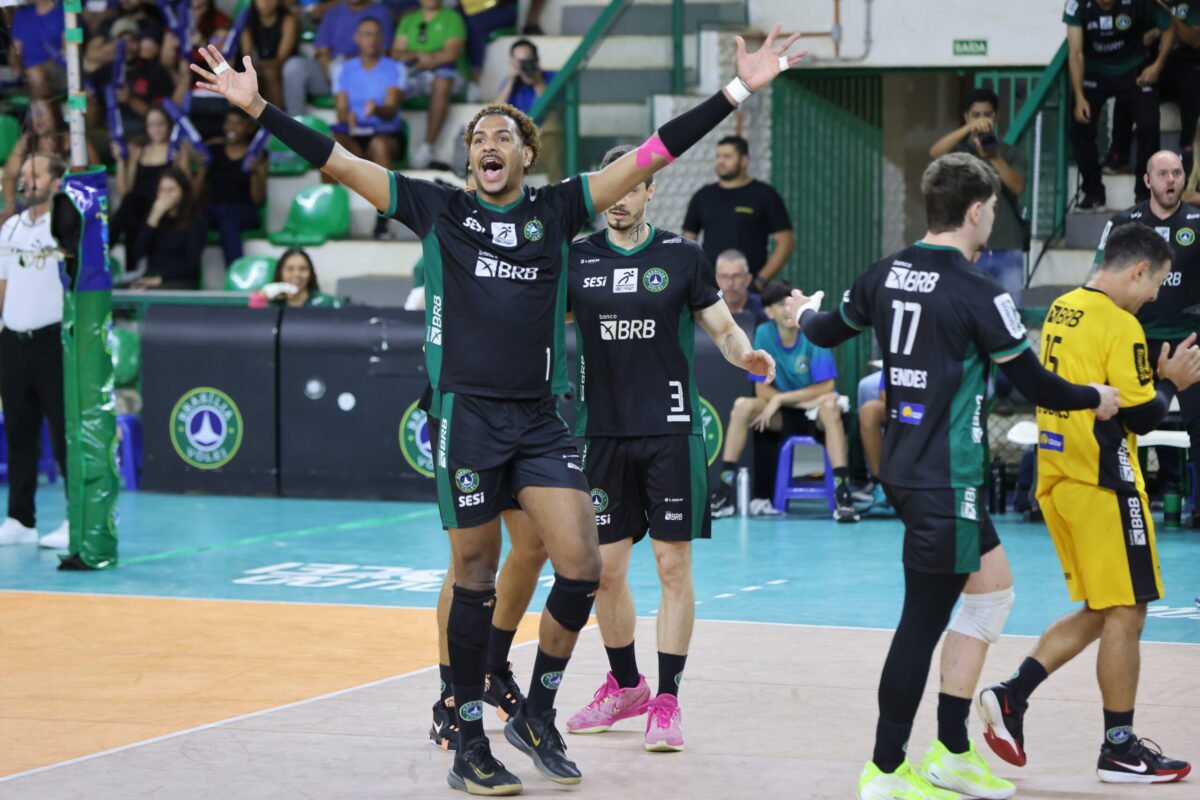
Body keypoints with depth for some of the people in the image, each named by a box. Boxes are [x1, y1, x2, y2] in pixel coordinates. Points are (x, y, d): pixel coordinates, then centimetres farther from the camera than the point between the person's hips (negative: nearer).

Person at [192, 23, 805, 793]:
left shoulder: (556, 209, 7)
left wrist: (739, 90, 1)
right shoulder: (440, 209, 4)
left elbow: (654, 155, 5)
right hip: (469, 417, -2)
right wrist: (258, 107, -4)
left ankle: (538, 714, 14)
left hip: (541, 420, 2)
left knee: (581, 567, -7)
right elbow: (338, 161, 2)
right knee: (475, 578, 4)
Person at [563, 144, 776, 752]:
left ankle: (666, 701, 1)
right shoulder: (577, 259, 6)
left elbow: (722, 328, 6)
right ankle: (624, 685, 26)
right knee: (605, 570, 7)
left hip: (670, 430, -2)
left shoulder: (682, 256, 1)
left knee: (673, 565, -4)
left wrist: (746, 354, -15)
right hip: (603, 433, 2)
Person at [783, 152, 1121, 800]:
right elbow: (1035, 386, -10)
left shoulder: (887, 274, 5)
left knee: (993, 587, 19)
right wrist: (1096, 399, 9)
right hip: (944, 480, -9)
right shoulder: (979, 294, -16)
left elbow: (829, 332, 23)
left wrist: (803, 313, 46)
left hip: (903, 466, 9)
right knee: (924, 620, -2)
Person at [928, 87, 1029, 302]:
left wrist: (993, 157, -22)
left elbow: (1018, 187, -7)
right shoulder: (959, 151, 7)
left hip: (1008, 251, 1)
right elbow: (935, 152, -15)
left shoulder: (1011, 153, 10)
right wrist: (968, 128, -28)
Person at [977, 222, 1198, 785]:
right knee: (1125, 613, 1)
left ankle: (1011, 697, 5)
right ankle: (1119, 749, 5)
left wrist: (1154, 378, 16)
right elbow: (1141, 417, -15)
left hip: (1058, 479, 9)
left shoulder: (1061, 311, 10)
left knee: (1097, 613, 16)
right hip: (1104, 485, -9)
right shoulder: (1120, 326, -15)